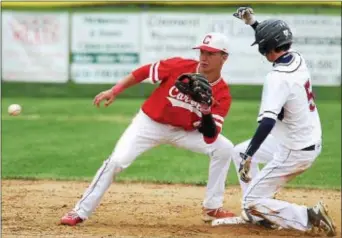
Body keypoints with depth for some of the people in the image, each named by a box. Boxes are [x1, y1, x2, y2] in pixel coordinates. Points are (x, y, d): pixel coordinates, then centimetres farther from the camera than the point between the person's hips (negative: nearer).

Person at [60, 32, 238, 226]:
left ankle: (212, 208, 1)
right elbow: (144, 72, -8)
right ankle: (81, 212, -8)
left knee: (224, 149, -11)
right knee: (117, 161, -18)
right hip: (150, 123, -2)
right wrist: (114, 91, -11)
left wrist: (207, 113, -40)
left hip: (183, 130, 3)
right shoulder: (179, 66, -20)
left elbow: (210, 139, -23)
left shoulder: (222, 94, -17)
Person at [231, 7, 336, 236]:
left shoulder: (278, 78, -27)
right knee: (240, 151, 23)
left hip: (294, 152, -9)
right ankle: (260, 212, 23)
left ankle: (310, 217, -10)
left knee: (252, 202, -1)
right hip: (313, 142, 9)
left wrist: (249, 157, -38)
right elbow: (276, 40, 23)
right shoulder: (298, 59, -2)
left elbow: (267, 123, -36)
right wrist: (253, 22, 19)